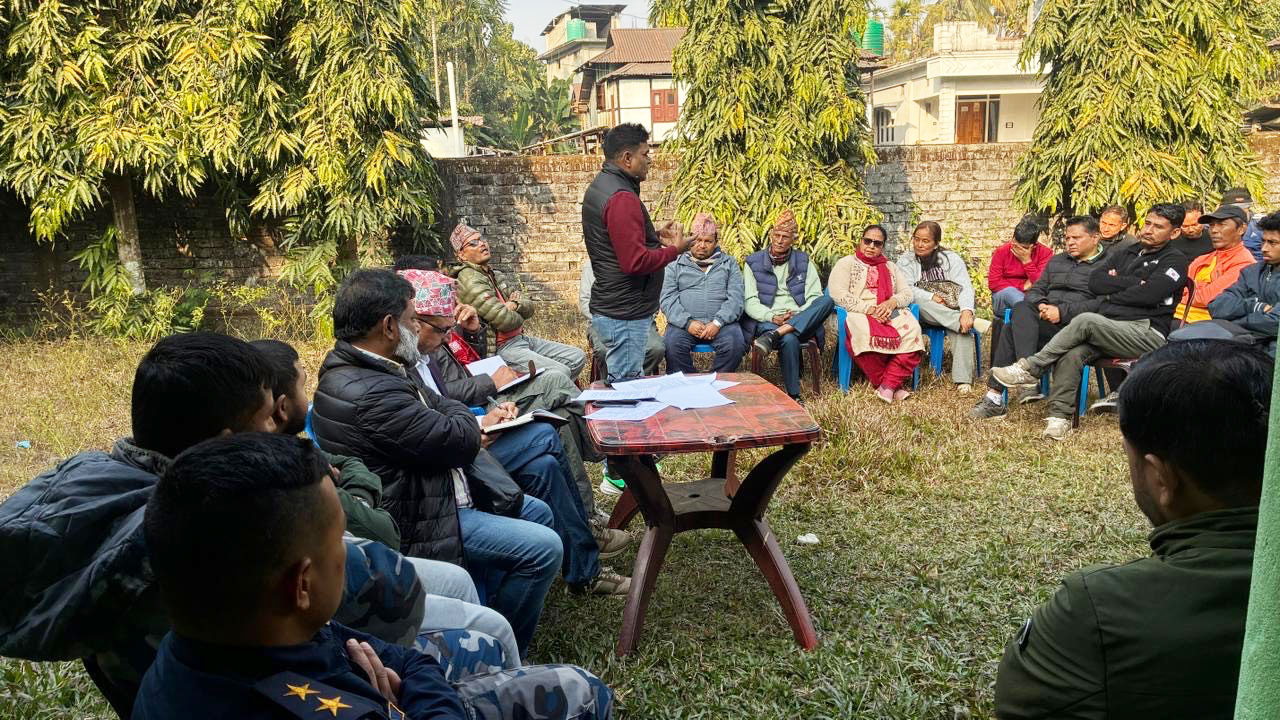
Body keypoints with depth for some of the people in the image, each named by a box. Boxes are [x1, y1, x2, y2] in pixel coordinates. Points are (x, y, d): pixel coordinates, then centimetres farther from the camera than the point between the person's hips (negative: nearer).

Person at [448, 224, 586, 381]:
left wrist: (515, 305, -10)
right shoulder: (470, 279, -13)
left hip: (522, 338, 10)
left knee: (578, 357, 6)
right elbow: (505, 320, -22)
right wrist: (518, 316, 2)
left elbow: (529, 307, 14)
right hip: (502, 348, -10)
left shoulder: (492, 275, 17)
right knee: (561, 373, -24)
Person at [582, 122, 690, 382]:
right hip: (625, 315, -10)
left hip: (609, 308, 10)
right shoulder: (621, 198, -20)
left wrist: (655, 236, 12)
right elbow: (635, 262, -25)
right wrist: (675, 249, -12)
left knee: (621, 383, 18)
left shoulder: (599, 186, 13)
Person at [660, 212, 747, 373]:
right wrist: (688, 322, -12)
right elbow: (667, 299, 4)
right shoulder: (675, 265, 17)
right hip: (684, 322, 0)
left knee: (735, 344, -30)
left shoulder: (729, 264, 18)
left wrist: (717, 323, -12)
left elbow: (735, 299, 5)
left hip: (721, 322, 1)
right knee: (672, 344, -31)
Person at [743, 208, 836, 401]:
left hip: (801, 322, 3)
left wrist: (798, 314, -15)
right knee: (789, 339, -38)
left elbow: (815, 297, 5)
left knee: (827, 301, -29)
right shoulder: (754, 262, 10)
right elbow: (750, 301, 1)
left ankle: (773, 336, -39)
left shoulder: (803, 262, 15)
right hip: (766, 322, -2)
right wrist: (772, 317, -17)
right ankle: (793, 396, -27)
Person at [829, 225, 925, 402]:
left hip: (890, 313, 4)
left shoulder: (890, 267, 28)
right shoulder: (846, 263, 13)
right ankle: (894, 385, -27)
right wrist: (868, 309, -14)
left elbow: (907, 293, 16)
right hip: (858, 313, -4)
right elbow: (838, 294, -4)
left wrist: (891, 302, -9)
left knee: (912, 331, -30)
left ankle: (888, 385, -33)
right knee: (867, 334, -40)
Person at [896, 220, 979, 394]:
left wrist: (967, 311, -30)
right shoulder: (906, 260, 7)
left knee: (963, 323, -35)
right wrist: (930, 297, -24)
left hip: (953, 311, 0)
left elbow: (966, 287, -9)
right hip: (923, 312, 1)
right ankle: (970, 322, -38)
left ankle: (964, 380, -43)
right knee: (920, 300, -34)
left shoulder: (951, 259, 4)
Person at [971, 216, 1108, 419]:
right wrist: (1041, 305, -1)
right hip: (1049, 323, 6)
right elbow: (1036, 289, 23)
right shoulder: (1056, 261, 29)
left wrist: (1062, 312, -17)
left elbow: (1102, 304, -10)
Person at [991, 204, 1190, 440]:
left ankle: (1030, 369, -25)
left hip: (1147, 334, -5)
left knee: (1086, 320, -31)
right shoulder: (1122, 254, 26)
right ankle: (1059, 416, -25)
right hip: (1106, 330, 5)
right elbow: (1095, 282, 7)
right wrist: (1134, 282, -1)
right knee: (1071, 354, -27)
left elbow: (1150, 294, -10)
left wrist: (1111, 294, 2)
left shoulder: (1175, 261, 9)